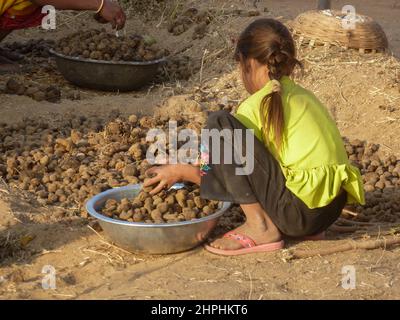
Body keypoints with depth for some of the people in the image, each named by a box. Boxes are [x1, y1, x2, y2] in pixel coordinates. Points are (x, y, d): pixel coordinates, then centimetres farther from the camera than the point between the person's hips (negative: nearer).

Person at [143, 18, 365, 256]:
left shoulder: (258, 106, -5)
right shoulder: (305, 96, 19)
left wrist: (181, 172, 14)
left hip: (300, 210, -9)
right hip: (333, 207, 9)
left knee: (220, 124, -8)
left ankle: (260, 227, -8)